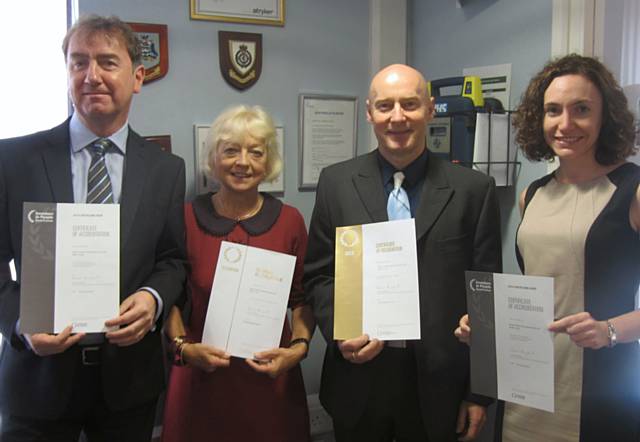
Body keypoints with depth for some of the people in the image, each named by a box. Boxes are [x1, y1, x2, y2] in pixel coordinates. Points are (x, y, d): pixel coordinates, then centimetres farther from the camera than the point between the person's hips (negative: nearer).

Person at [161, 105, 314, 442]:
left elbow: (302, 298, 6)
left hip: (270, 377, 1)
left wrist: (298, 346, -9)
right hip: (202, 377, 0)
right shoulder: (186, 218, -4)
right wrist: (183, 345, -9)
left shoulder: (290, 221, -2)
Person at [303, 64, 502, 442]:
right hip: (357, 378, 1)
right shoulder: (336, 182, 0)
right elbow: (319, 274, 5)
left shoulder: (474, 189, -4)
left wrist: (480, 391, -1)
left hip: (436, 383, -1)